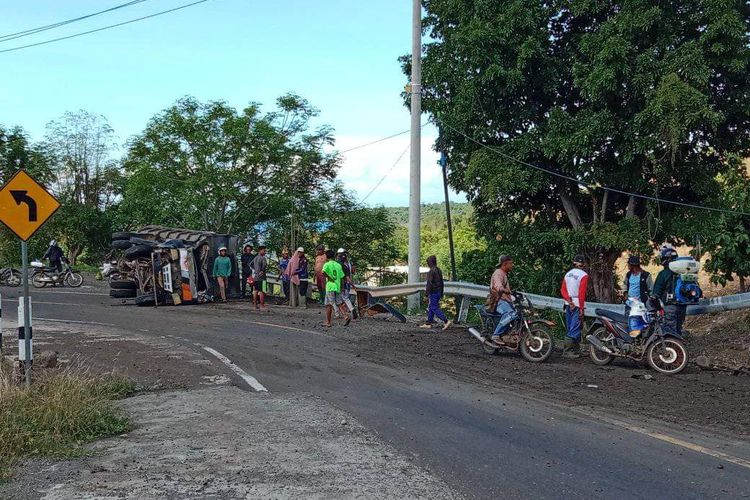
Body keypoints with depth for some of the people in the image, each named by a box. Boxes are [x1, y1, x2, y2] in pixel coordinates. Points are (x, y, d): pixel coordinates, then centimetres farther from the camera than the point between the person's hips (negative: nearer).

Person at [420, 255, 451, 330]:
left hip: (433, 293, -9)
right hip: (438, 292, 9)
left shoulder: (431, 271, -17)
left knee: (435, 308, -7)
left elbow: (429, 284, -20)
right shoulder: (439, 270, 12)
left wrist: (427, 294, -16)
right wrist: (441, 293, 23)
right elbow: (442, 283, 18)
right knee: (430, 308, 15)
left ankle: (446, 321, -14)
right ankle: (428, 323, 19)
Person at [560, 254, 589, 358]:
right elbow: (582, 292, -16)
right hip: (577, 305, -7)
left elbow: (563, 290, 5)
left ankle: (574, 350, 21)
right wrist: (581, 308, -13)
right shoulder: (583, 275, -10)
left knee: (571, 329, 14)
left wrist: (569, 300, -4)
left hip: (569, 305, 8)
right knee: (575, 329, -6)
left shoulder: (568, 274, 11)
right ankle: (567, 351, -10)